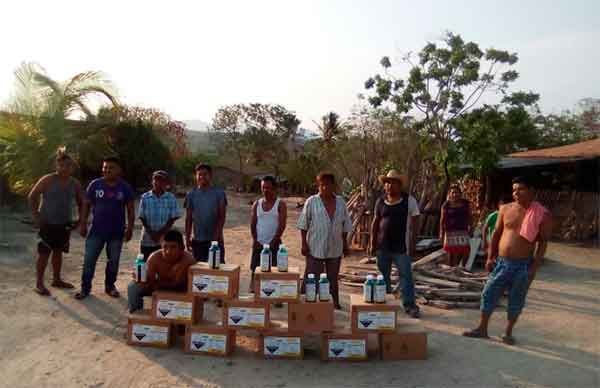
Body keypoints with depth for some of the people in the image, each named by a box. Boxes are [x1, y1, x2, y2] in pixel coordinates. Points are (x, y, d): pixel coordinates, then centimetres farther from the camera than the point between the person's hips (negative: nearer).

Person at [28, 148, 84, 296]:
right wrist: (35, 215, -12)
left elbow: (81, 202, 14)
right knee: (44, 253, -1)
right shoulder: (48, 180, -11)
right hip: (47, 223, -5)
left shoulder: (75, 184, 3)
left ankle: (56, 279, 28)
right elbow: (32, 196, -7)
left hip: (64, 224, 5)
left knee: (58, 252, 15)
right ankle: (39, 284, 10)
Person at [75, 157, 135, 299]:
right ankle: (85, 288, 16)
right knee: (89, 260, 2)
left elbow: (130, 209, 1)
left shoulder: (125, 188, -3)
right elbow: (86, 205, 4)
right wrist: (83, 224, -2)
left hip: (117, 232, 0)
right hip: (96, 230, 0)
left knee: (113, 261, 10)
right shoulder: (95, 185, -2)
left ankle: (110, 286, 26)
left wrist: (130, 228, -5)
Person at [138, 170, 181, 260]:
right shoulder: (145, 197, 1)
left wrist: (160, 233, -12)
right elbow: (142, 218, 1)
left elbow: (172, 219, -2)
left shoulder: (171, 198, -1)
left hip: (165, 240, -1)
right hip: (147, 241, 1)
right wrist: (151, 233, -11)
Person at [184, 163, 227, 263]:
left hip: (215, 240, -2)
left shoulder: (219, 193, -2)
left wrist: (217, 234, -18)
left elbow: (222, 217, -6)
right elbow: (188, 218, 7)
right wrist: (187, 238, 2)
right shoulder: (191, 195, 5)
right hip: (197, 240, 2)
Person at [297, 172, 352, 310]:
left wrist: (345, 243, 11)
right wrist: (304, 243, -9)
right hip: (315, 248, -3)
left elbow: (345, 226, 12)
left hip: (335, 248, 4)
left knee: (333, 278, 15)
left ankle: (335, 302, 27)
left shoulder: (341, 202, 5)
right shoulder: (311, 202, -6)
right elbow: (303, 225, -5)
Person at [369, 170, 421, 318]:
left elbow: (413, 224, -5)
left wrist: (412, 244, -9)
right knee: (383, 276, 13)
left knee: (406, 276, -1)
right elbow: (375, 223, 9)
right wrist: (373, 243, 6)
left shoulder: (409, 200, -4)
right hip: (383, 246, 4)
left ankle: (409, 305, 8)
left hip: (401, 247, -4)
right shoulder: (380, 202, 5)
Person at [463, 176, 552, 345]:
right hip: (501, 262, 3)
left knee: (516, 301, 9)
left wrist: (535, 267, -8)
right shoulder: (506, 209, 2)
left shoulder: (542, 214, -6)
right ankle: (482, 329, 20)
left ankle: (508, 333, 27)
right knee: (488, 295, 7)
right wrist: (490, 257, 4)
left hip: (523, 265, -3)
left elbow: (543, 242, -4)